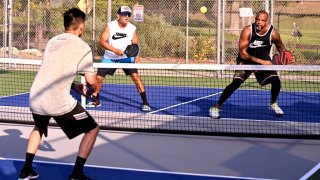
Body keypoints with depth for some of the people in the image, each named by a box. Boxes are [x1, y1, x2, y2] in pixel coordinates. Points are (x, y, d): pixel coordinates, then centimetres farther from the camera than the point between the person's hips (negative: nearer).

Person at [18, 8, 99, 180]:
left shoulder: (52, 41, 14)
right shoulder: (82, 47, -4)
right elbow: (91, 82, -7)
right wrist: (93, 88, 16)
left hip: (35, 98, 6)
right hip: (58, 101, -6)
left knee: (38, 128, 36)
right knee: (92, 129, 11)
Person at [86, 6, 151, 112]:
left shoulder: (132, 28, -10)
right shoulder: (110, 26, -15)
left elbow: (135, 45, -6)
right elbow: (102, 41, -19)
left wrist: (137, 58, -23)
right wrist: (114, 50, -33)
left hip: (127, 57, 0)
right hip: (110, 57, 1)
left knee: (135, 76, -17)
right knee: (98, 78, 0)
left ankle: (145, 102, -10)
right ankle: (96, 100, 24)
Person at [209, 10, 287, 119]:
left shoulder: (273, 33, -15)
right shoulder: (247, 31, -23)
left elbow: (280, 47, 8)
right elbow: (243, 53, -22)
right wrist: (261, 61, -28)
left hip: (264, 61, 3)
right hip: (246, 60, -3)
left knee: (276, 80, -14)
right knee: (236, 83, -22)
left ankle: (273, 104, 19)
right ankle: (216, 108, -13)